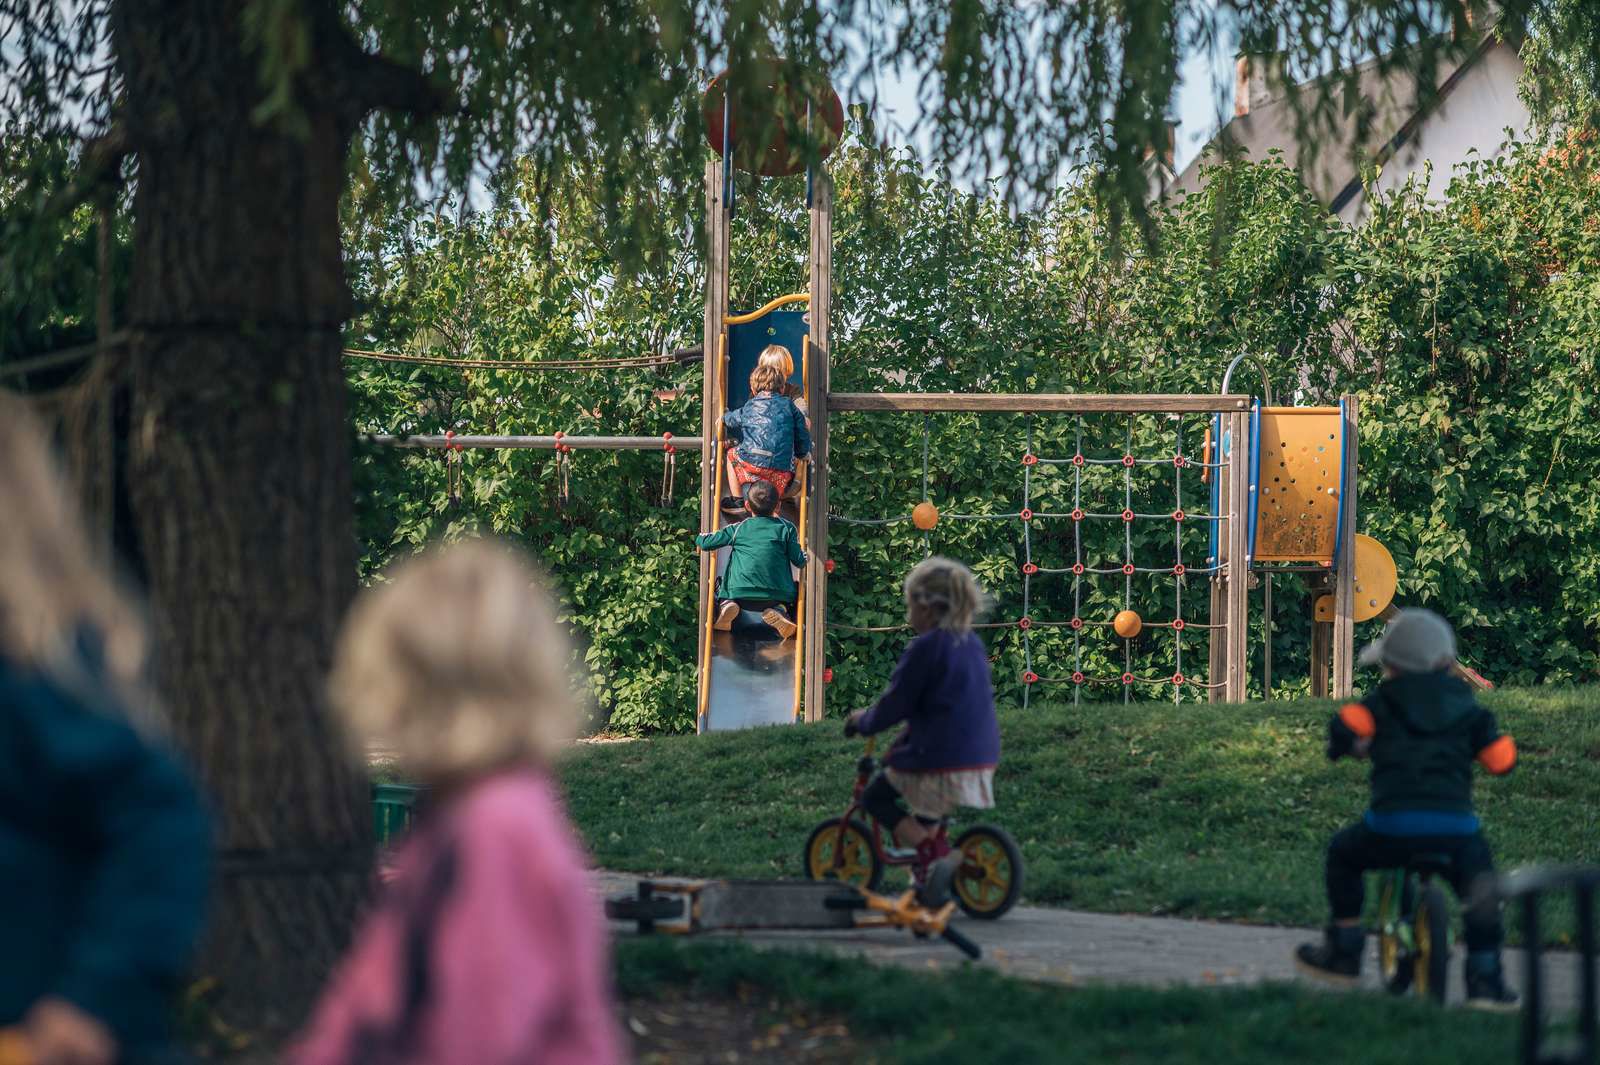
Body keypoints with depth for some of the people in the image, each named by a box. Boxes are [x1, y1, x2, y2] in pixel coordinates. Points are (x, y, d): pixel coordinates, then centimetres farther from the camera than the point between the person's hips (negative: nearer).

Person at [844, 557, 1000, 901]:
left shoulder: (924, 648, -13)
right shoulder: (972, 644, 12)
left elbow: (893, 705, -9)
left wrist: (862, 722, 10)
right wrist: (902, 741, 32)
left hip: (940, 762, -8)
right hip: (982, 759, 8)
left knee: (875, 796, 7)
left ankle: (931, 851, -9)